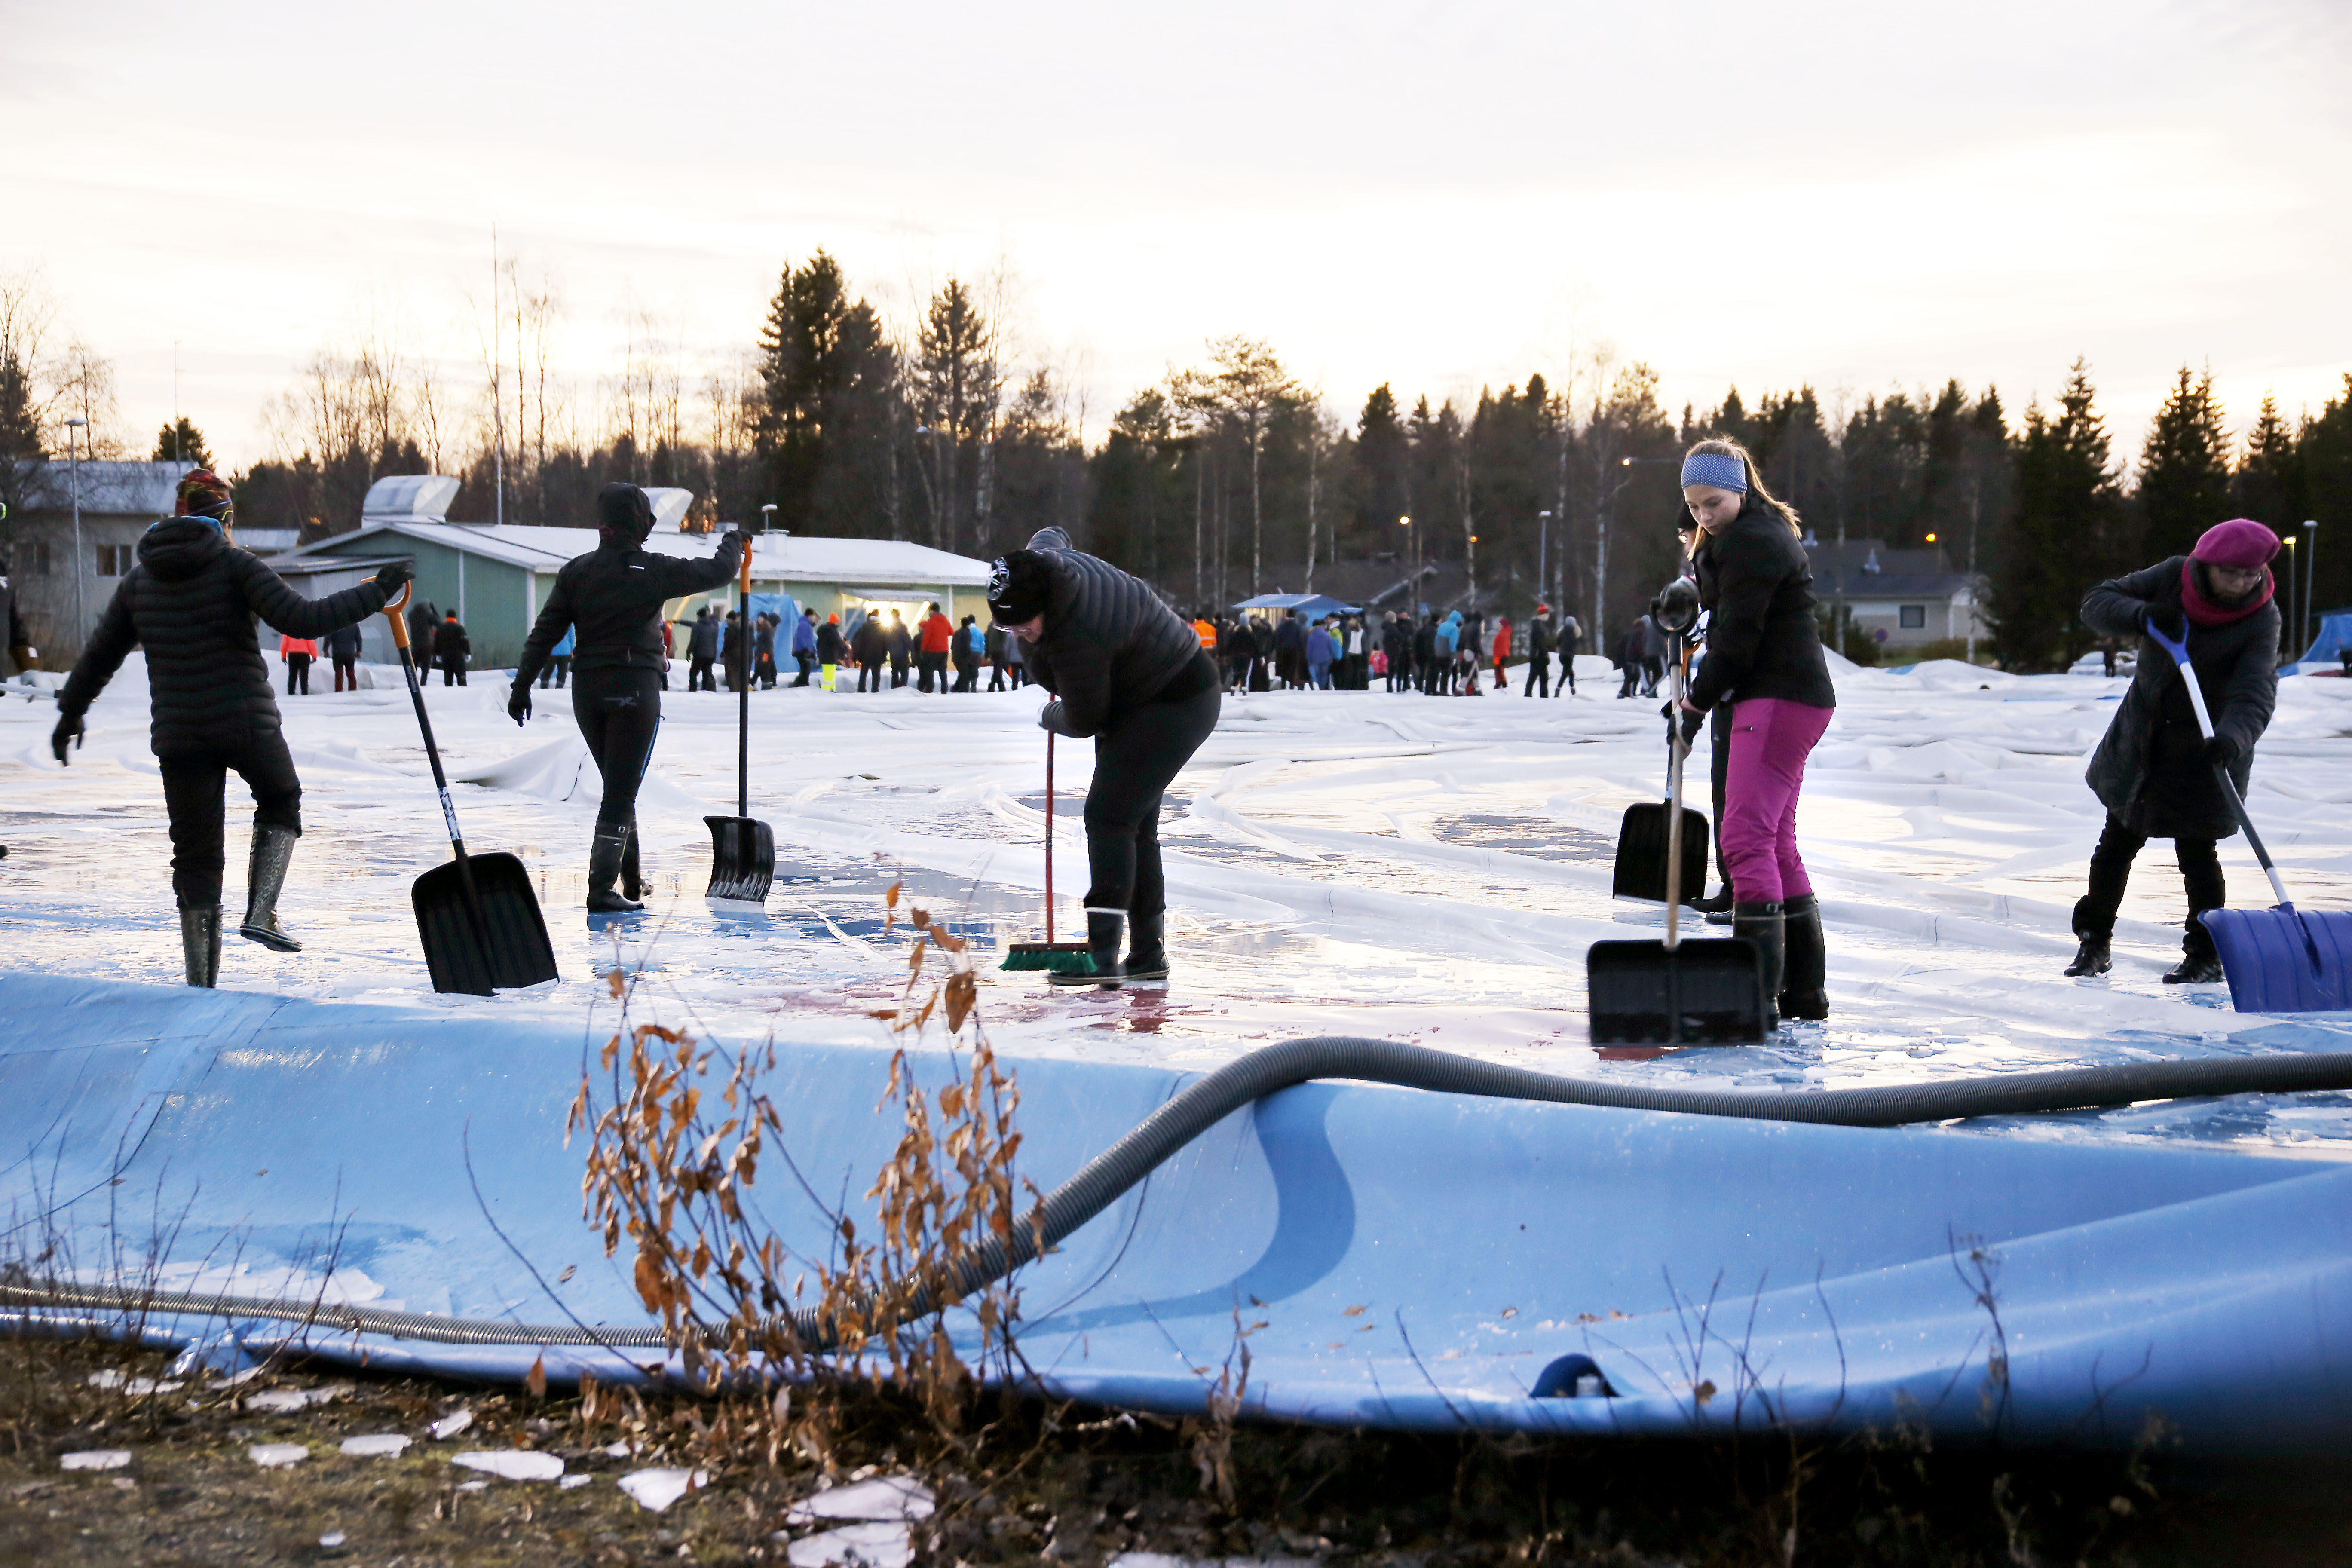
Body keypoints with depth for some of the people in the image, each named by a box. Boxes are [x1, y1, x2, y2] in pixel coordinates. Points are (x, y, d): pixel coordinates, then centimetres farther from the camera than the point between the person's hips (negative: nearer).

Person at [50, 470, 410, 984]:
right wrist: (373, 594, -11)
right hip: (248, 724, -3)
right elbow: (300, 619, -17)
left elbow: (99, 655, 17)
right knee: (281, 803, 24)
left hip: (179, 737, 4)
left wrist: (71, 712, 31)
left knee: (196, 856, 10)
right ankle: (261, 914, 4)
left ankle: (201, 985, 9)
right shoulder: (233, 565, -6)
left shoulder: (139, 580, 9)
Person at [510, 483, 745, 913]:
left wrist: (522, 685, 5)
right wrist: (733, 543, 19)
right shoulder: (654, 570, -8)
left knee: (619, 784, 19)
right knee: (621, 793, -5)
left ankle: (631, 880, 26)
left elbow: (545, 631, 1)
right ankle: (602, 889, -12)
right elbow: (718, 572, -2)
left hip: (587, 691, 5)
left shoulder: (576, 571, 2)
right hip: (636, 688, -5)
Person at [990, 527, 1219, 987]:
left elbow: (1083, 721, -22)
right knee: (1135, 823, 12)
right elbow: (1051, 535, 18)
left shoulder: (1078, 639, -36)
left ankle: (1101, 954, -26)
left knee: (1109, 815, -19)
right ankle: (1148, 956, 17)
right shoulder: (1043, 561, -10)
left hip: (1176, 705, -11)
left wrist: (1049, 717, 2)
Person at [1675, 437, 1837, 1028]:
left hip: (1779, 701, -11)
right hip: (1790, 699, 11)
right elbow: (1731, 630, 23)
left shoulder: (1753, 541, -13)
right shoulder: (1758, 535, 21)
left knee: (1746, 838, -17)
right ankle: (1804, 989, 20)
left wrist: (1697, 704, -9)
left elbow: (1737, 637, -16)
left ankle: (1757, 994, -21)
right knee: (1777, 844, 14)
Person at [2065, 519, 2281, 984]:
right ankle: (2094, 942, 27)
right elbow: (2097, 602, -11)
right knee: (2118, 842, 12)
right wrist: (2142, 616, -32)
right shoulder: (2173, 578, -12)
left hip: (2204, 750, -3)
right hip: (2140, 735, 4)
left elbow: (2256, 692, -32)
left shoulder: (2262, 620, -20)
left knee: (2195, 851, -2)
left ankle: (2207, 957, 13)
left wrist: (2232, 737, -51)